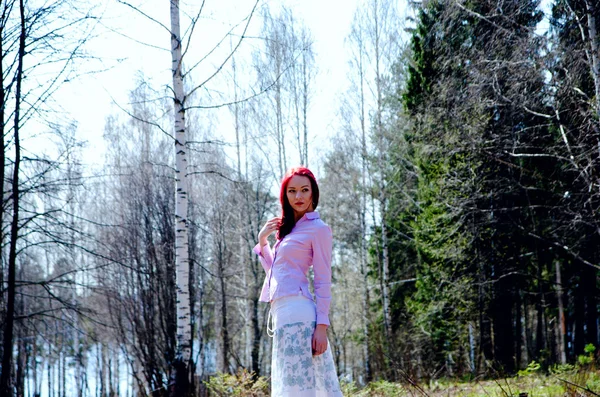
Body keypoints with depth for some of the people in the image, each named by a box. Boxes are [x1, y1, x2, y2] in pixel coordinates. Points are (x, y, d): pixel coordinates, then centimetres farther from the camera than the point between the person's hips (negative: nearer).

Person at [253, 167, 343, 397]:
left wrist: (321, 326, -16)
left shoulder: (318, 229, -3)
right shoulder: (289, 229, 21)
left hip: (298, 313, -9)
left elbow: (323, 281, -9)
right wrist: (262, 240, 17)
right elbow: (274, 271, 29)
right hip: (282, 313, 9)